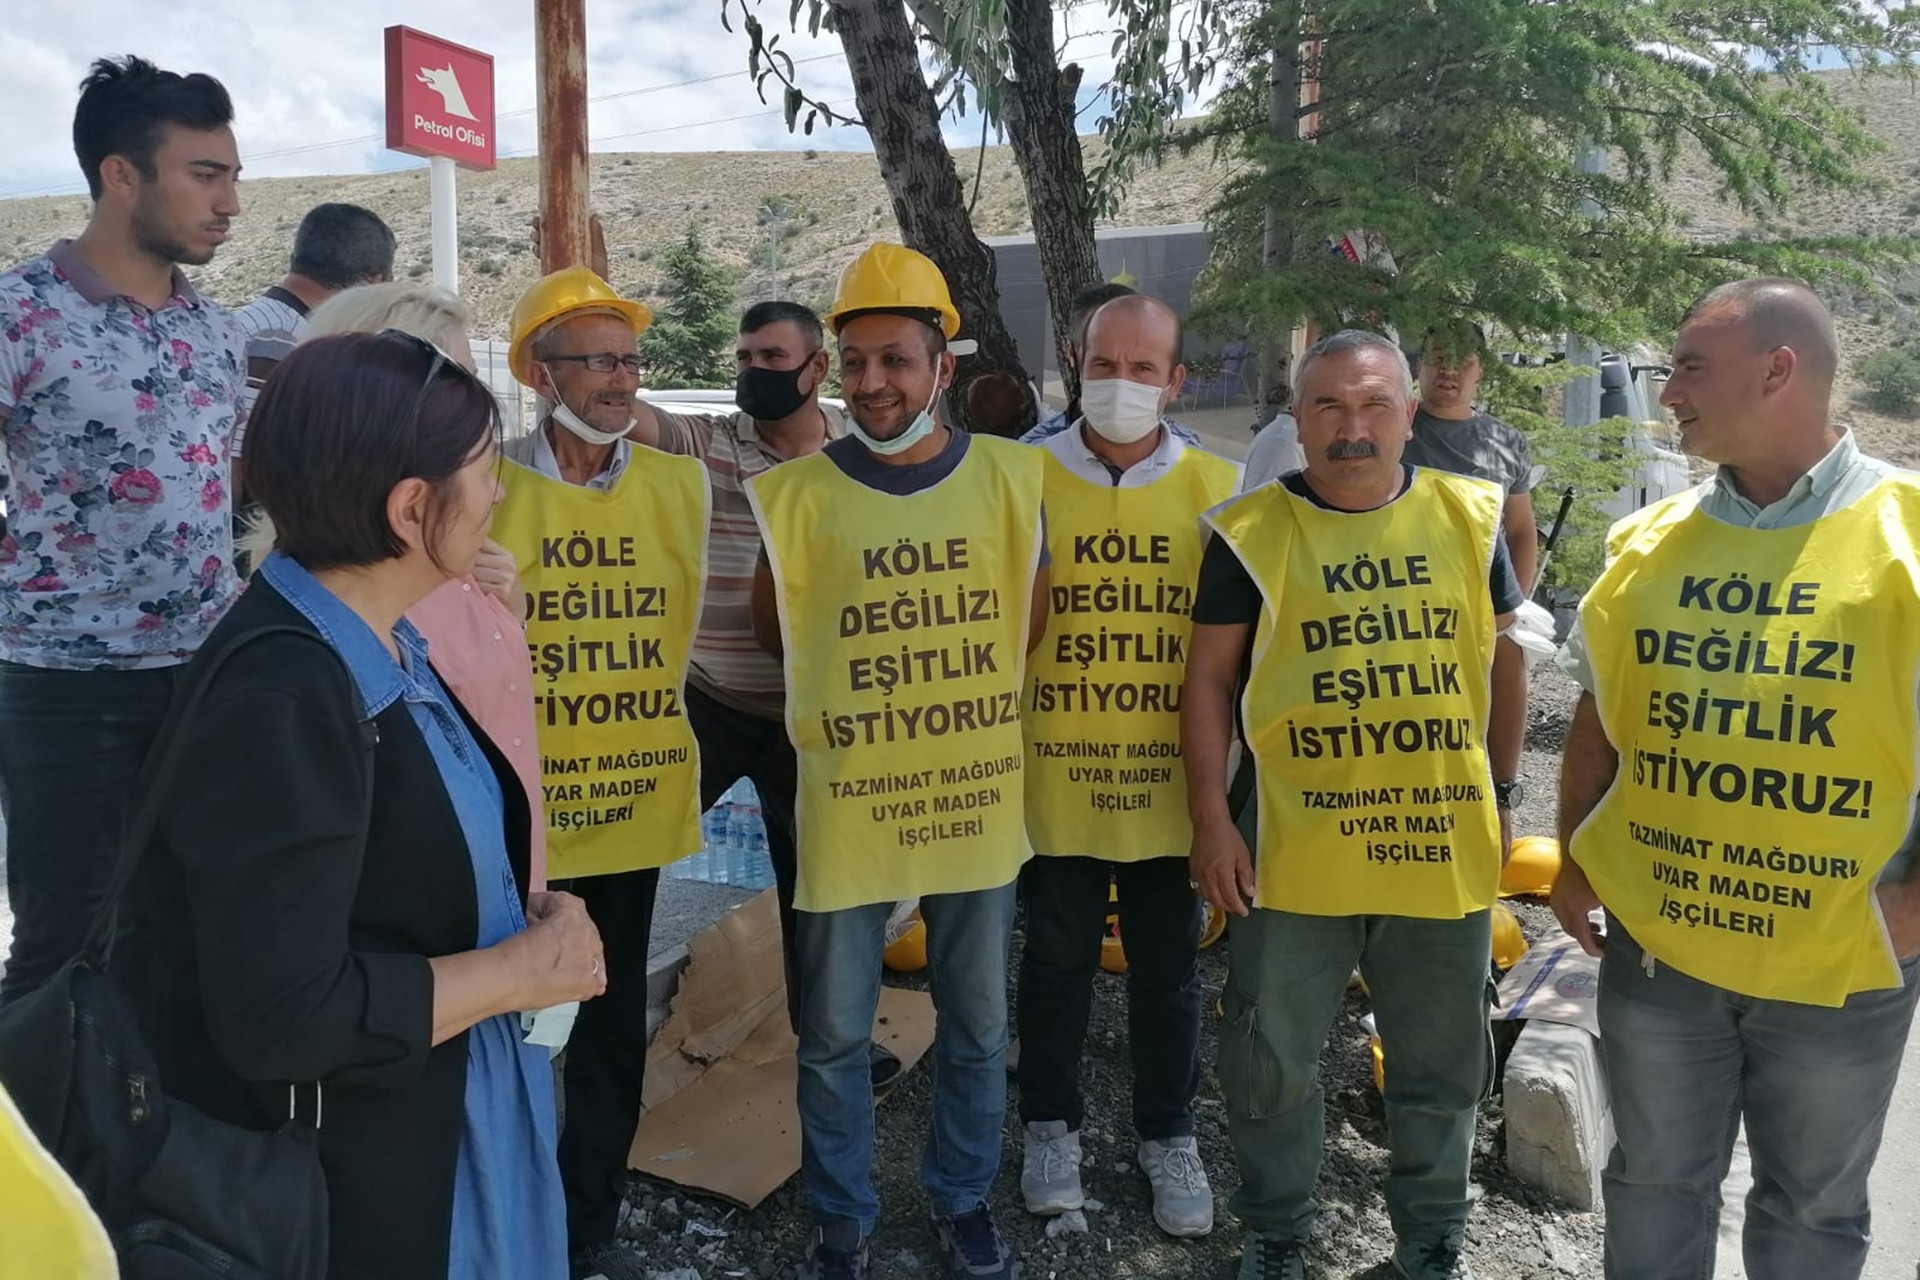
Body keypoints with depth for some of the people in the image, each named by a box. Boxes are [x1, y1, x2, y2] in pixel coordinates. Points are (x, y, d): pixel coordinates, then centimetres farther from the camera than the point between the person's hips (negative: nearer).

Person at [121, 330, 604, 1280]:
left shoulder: (379, 649, 2)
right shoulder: (277, 702, -28)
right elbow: (288, 1016, -30)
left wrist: (523, 919, 0)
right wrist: (522, 970, -20)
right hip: (341, 1188, -9)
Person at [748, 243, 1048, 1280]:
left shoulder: (1007, 475, -3)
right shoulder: (797, 492, -7)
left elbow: (1030, 624, 8)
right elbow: (774, 632, 6)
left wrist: (966, 700, 6)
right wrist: (851, 693, 2)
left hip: (978, 794, 2)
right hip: (847, 799, -1)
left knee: (977, 1026, 17)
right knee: (834, 1034, 12)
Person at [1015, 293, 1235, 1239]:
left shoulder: (1216, 488, -1)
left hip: (1170, 777, 1)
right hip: (1058, 774, -1)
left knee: (1167, 965, 15)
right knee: (1058, 958, 14)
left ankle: (1169, 1135, 35)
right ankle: (1051, 1125, 36)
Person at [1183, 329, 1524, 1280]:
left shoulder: (1469, 517, 3)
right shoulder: (1252, 533, -5)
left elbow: (1503, 660, 13)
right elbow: (1207, 680, -1)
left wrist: (1501, 789, 12)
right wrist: (1212, 820, -6)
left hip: (1446, 846, 2)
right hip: (1295, 851, -2)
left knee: (1444, 1065, 18)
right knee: (1273, 1059, 12)